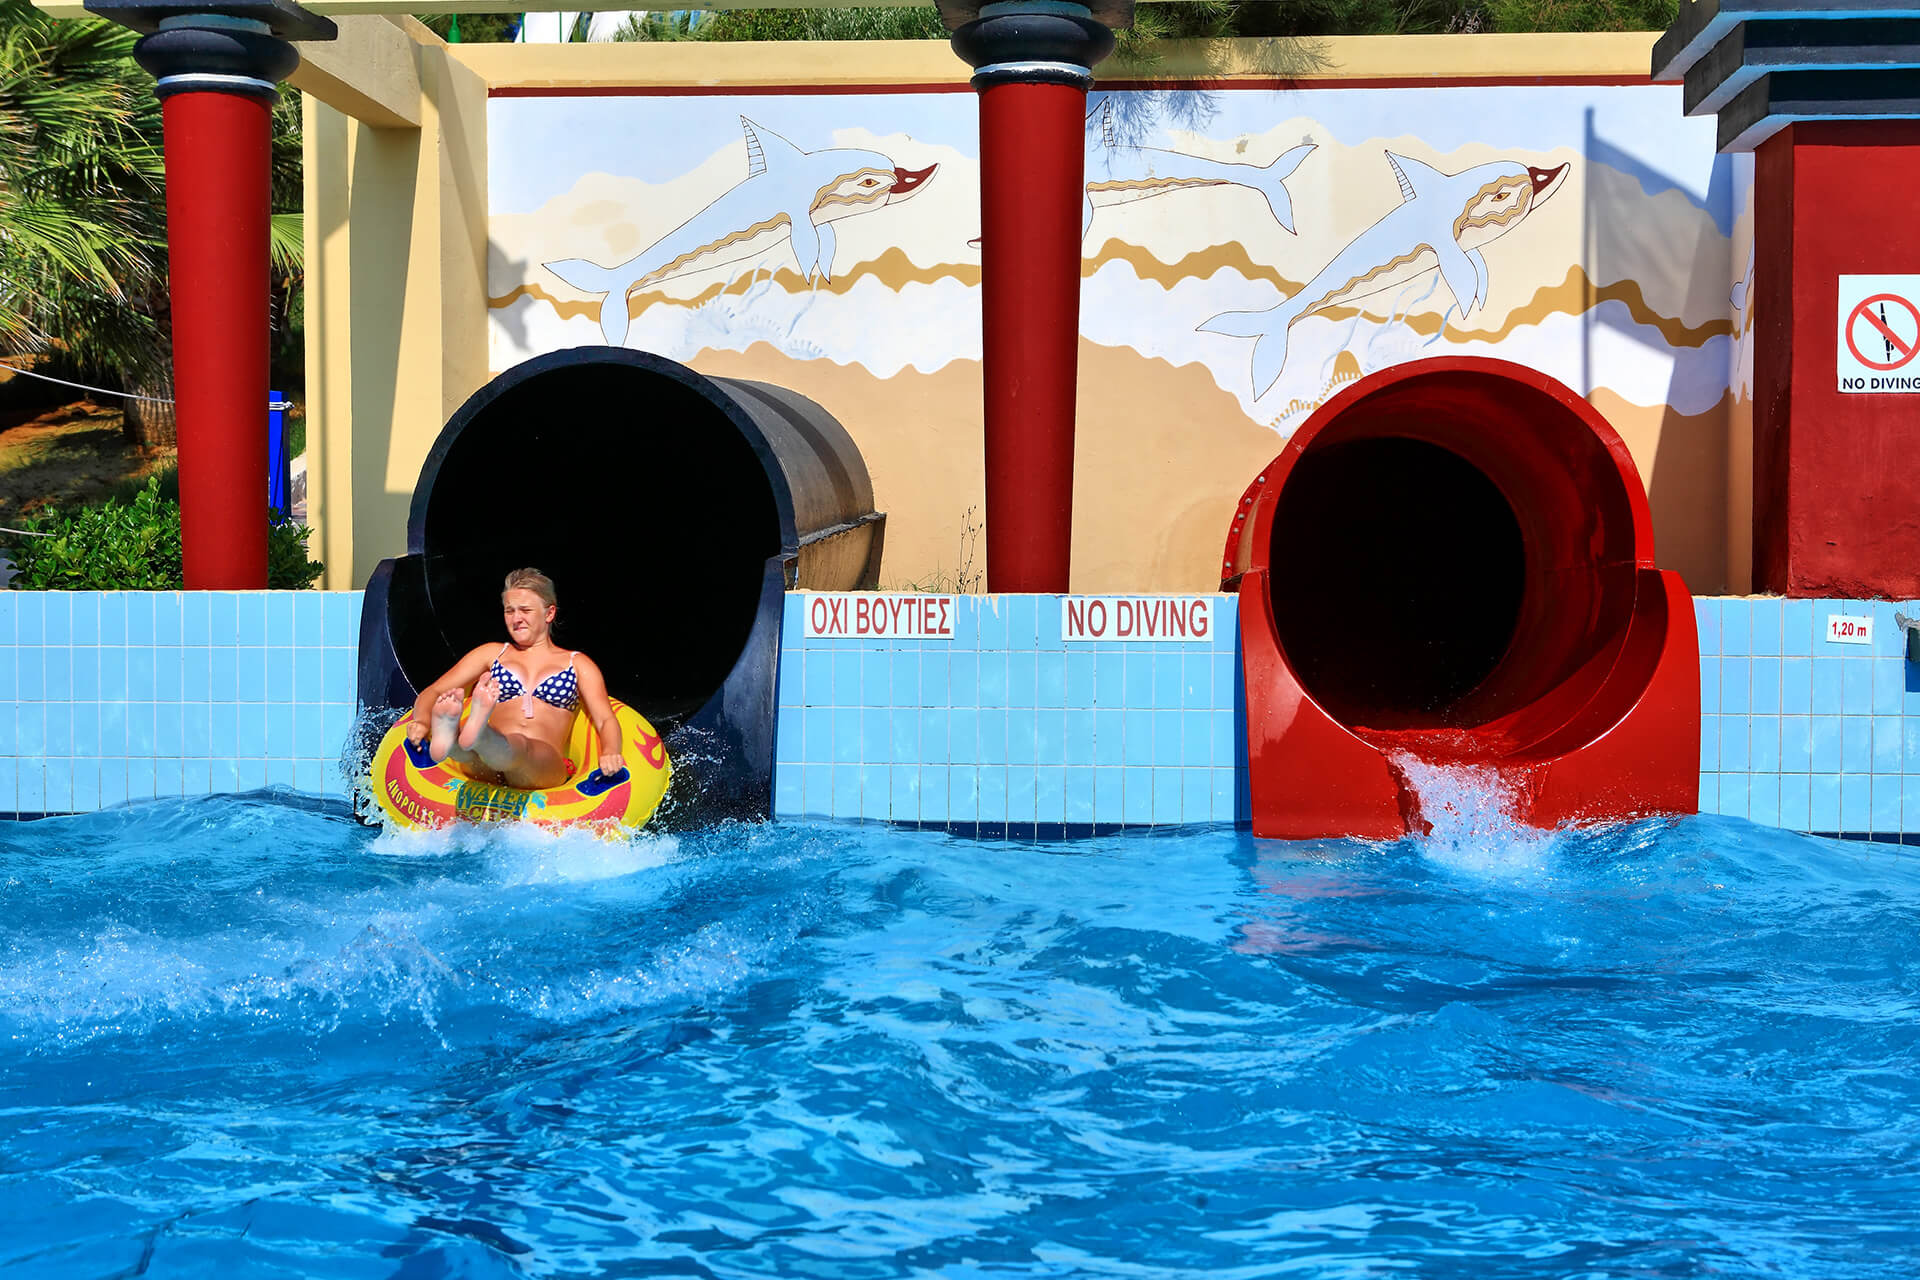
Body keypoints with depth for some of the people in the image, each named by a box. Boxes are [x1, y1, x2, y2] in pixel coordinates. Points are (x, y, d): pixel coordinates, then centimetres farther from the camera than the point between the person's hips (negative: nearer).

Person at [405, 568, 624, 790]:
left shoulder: (577, 664, 25)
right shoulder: (492, 654, 30)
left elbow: (606, 720, 13)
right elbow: (432, 693, 23)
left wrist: (609, 754, -13)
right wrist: (422, 722, -3)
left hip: (545, 766, -2)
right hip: (484, 771, 2)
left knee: (515, 746, -40)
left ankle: (478, 736, -71)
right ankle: (447, 734, -68)